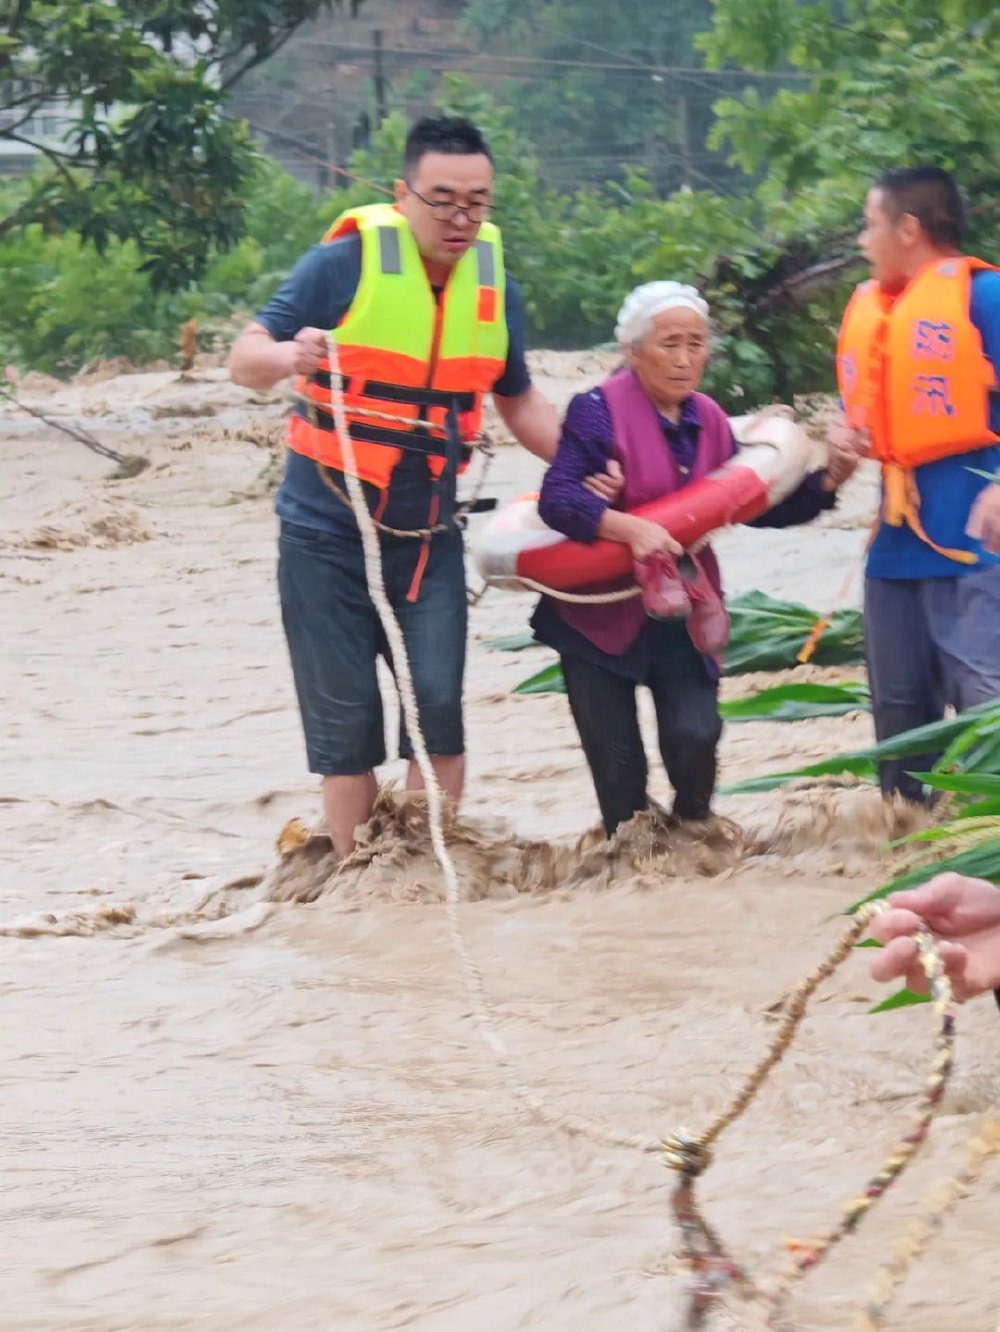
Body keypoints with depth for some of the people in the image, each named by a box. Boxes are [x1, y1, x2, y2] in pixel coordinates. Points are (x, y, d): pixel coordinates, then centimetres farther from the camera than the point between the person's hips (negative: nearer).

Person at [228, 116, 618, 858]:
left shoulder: (495, 287, 1)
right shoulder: (345, 265, -13)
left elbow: (520, 402, 15)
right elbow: (246, 359, -16)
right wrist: (290, 357, -39)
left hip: (428, 537, 3)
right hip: (327, 536, -3)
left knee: (438, 703, -6)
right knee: (344, 718, 1)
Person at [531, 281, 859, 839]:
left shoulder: (710, 422, 7)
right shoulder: (598, 411, -11)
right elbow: (556, 498, -22)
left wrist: (827, 482, 0)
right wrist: (629, 527, -35)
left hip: (680, 615, 4)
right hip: (599, 614, -4)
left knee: (695, 737, -12)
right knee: (619, 761, -2)